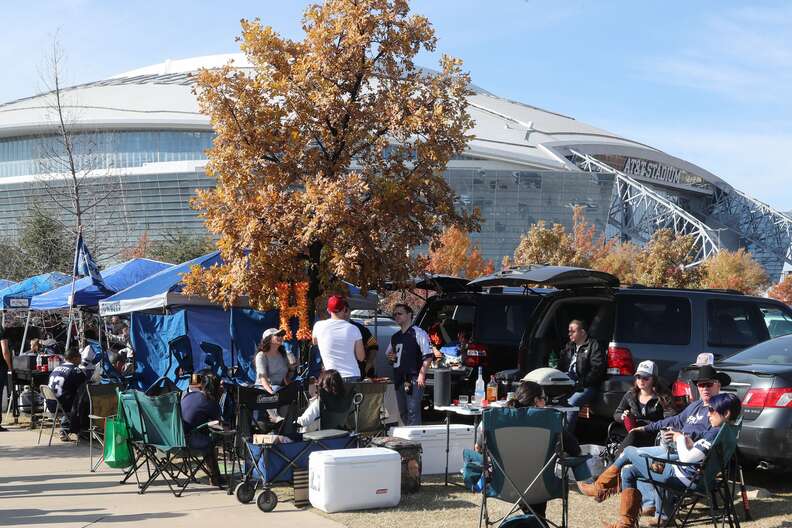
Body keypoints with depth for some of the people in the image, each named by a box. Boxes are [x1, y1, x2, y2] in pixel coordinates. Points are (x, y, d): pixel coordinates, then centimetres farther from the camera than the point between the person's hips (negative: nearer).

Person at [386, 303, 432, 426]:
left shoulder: (418, 333, -5)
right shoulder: (395, 337, 17)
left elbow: (428, 356, -10)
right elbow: (388, 353, 32)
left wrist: (421, 374, -19)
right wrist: (390, 357, 7)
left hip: (413, 379, -8)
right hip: (399, 379, 8)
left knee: (413, 411, -11)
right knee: (402, 412, 12)